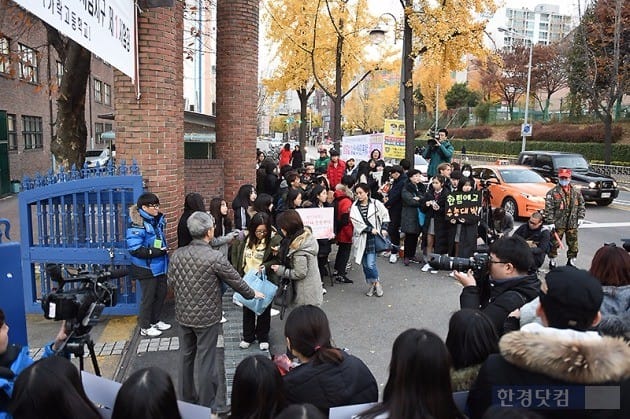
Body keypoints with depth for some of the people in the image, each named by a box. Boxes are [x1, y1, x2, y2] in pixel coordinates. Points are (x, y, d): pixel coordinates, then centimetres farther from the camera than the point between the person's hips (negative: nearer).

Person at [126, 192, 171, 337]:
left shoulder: (158, 220, 3)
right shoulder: (137, 225, -22)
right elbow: (135, 249, -26)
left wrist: (165, 248, 7)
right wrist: (157, 251, -25)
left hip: (160, 266, 8)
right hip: (146, 268, -8)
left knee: (161, 293, 18)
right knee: (148, 297, 6)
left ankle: (155, 321, 38)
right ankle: (145, 327, 24)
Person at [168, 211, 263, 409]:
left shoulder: (178, 254, -6)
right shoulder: (215, 258, -21)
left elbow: (171, 282, 6)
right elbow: (236, 281, -10)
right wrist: (252, 294, 8)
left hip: (183, 315, 5)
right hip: (207, 317, -5)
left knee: (186, 357, 19)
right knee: (206, 362, 7)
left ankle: (187, 399, 35)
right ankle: (206, 405, 21)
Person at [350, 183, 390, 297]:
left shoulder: (376, 204, -4)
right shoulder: (354, 207, -1)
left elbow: (385, 215, 9)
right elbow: (356, 222, -10)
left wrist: (384, 228, -1)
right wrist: (370, 229, -17)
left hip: (373, 237, -3)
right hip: (361, 238, 3)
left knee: (370, 264, -10)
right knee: (365, 264, 8)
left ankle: (377, 282, 14)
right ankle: (371, 284, 25)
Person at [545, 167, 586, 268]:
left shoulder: (576, 192, 8)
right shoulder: (553, 192, -6)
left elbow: (581, 205, 15)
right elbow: (548, 208, -9)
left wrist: (581, 217, 5)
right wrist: (550, 221, -14)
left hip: (572, 223, 4)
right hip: (558, 223, -3)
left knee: (573, 244, 10)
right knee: (554, 243, 1)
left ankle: (571, 260, 25)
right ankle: (552, 261, 15)